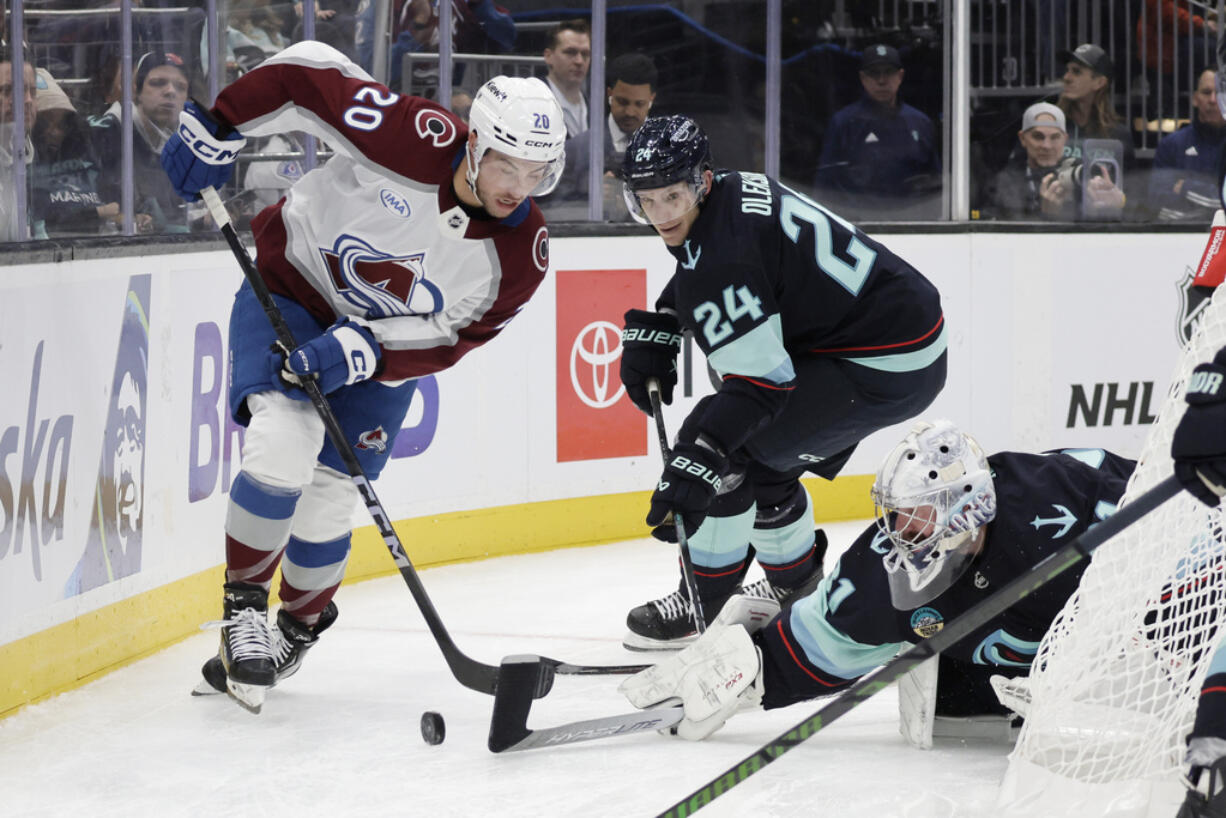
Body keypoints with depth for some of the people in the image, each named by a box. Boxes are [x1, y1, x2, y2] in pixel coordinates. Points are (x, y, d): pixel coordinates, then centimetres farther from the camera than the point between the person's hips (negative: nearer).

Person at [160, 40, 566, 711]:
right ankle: (243, 604, -2)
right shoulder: (415, 139, -30)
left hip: (385, 342, 3)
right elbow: (308, 71, -24)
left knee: (326, 495, -2)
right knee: (285, 442, -24)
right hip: (290, 286, -3)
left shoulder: (522, 254, -18)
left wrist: (363, 351, -30)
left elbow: (446, 340, -15)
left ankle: (298, 629, 26)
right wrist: (214, 127, -26)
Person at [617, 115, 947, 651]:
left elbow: (759, 379, -28)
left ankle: (701, 602, 1)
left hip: (884, 370, -10)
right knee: (762, 458, 22)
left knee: (730, 450, -10)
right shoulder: (735, 190, 4)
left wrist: (698, 457, -33)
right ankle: (796, 587, 39)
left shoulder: (722, 251, -24)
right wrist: (652, 330, 16)